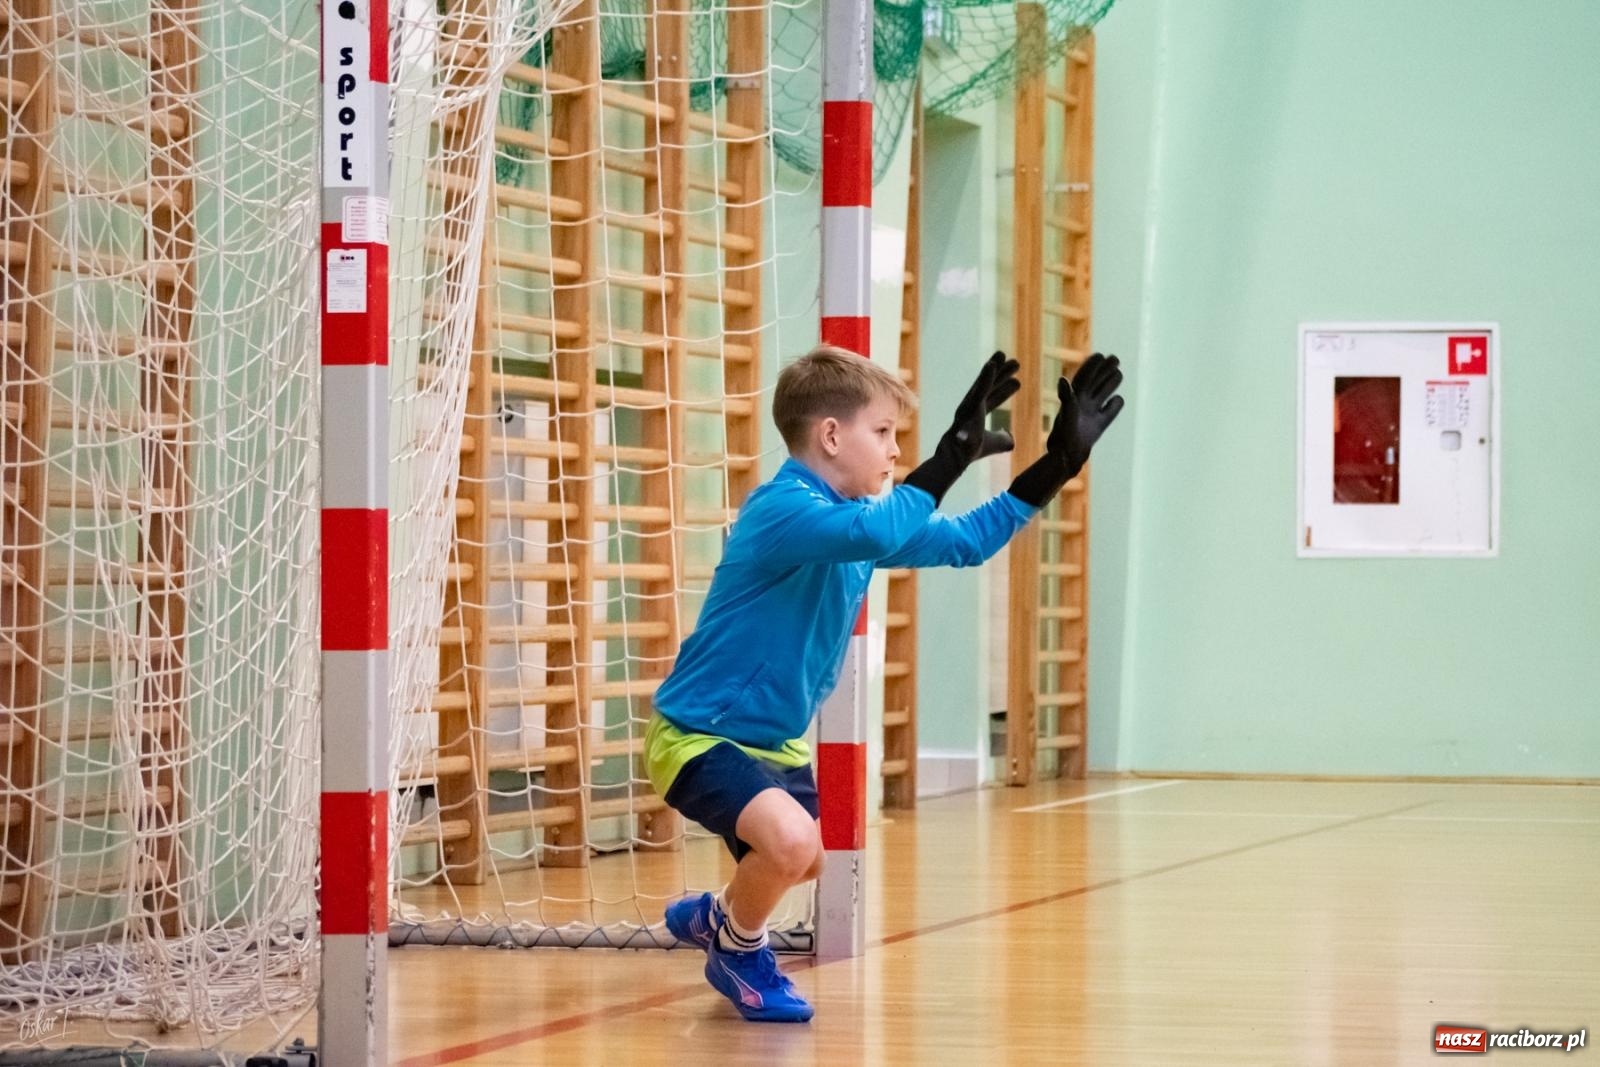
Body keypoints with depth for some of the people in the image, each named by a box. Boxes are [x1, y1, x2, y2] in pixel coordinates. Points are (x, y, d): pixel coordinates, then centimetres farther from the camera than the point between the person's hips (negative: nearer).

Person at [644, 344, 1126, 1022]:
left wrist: (1060, 462, 6)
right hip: (698, 735, -10)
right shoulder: (784, 508, -26)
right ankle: (737, 951, -2)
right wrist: (955, 453, -41)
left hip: (774, 739, 10)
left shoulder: (857, 518, 3)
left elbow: (965, 542, 13)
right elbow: (877, 534, -46)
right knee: (790, 841, -32)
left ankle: (716, 916, 54)